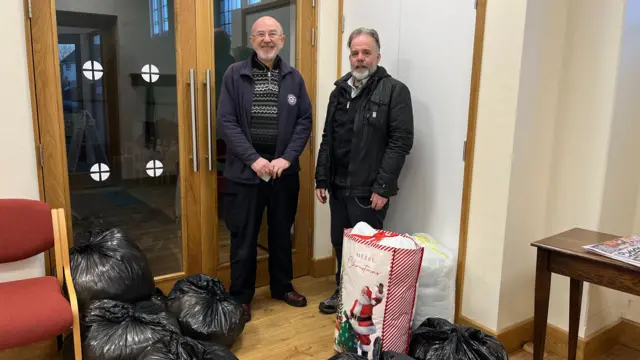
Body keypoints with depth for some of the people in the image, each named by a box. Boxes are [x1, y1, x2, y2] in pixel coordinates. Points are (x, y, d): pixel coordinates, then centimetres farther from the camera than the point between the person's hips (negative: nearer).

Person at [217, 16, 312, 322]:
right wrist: (253, 159, -15)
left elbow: (305, 121, 2)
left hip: (284, 169, 3)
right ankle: (241, 296, 22)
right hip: (246, 169, -2)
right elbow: (226, 122, -7)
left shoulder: (294, 77, 6)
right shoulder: (235, 74, -1)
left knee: (282, 232, 15)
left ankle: (282, 286, 34)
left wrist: (287, 158, -10)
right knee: (244, 236, 6)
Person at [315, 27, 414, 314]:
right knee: (340, 245, 16)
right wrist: (322, 179, 10)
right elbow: (327, 139, 14)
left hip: (368, 190, -6)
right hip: (338, 186, 6)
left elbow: (401, 142, -14)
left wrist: (383, 187, -18)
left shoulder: (395, 91, -7)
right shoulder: (340, 91, 12)